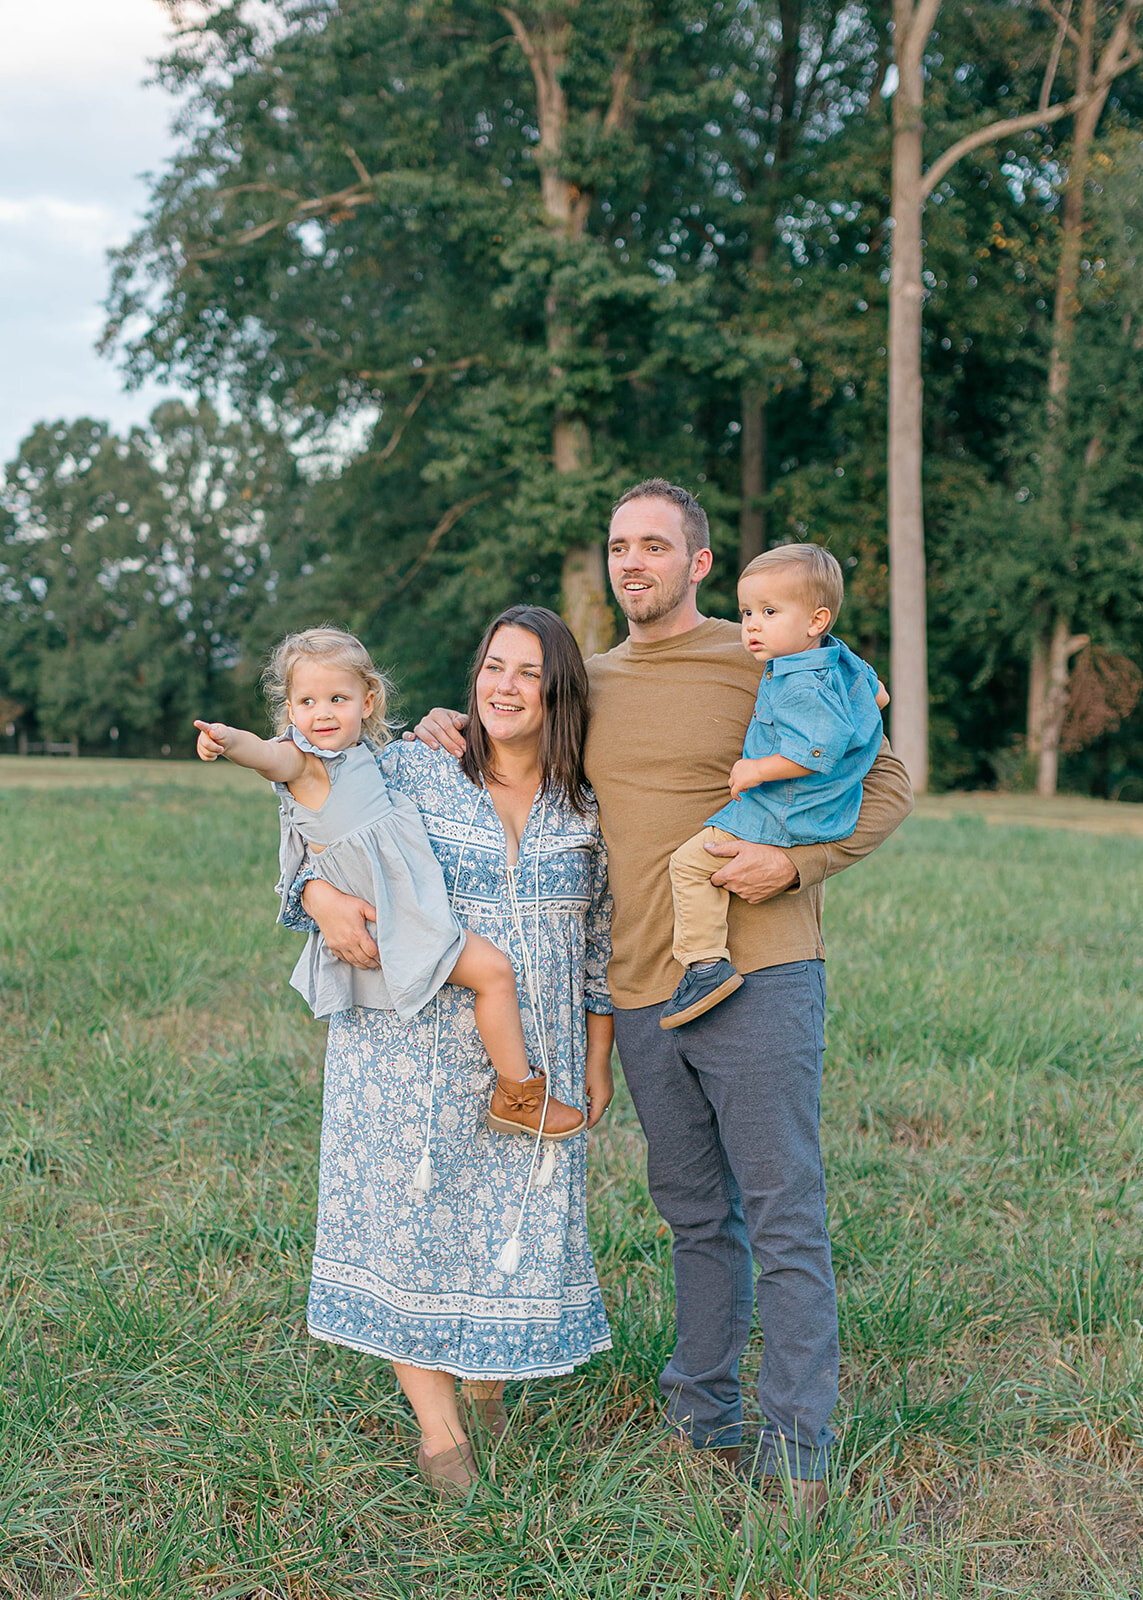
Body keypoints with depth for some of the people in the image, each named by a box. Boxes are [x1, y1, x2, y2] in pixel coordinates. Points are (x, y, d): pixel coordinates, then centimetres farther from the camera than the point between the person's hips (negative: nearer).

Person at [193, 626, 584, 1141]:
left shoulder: (360, 752, 9)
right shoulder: (300, 757, -16)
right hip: (386, 913, -10)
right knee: (492, 969, -15)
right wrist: (228, 740, -59)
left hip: (406, 898, 10)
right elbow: (264, 753, -41)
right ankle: (518, 1094, -4)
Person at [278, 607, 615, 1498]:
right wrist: (324, 899, -19)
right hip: (415, 1048, -2)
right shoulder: (408, 774, -3)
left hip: (535, 1059, 2)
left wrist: (598, 1058, 11)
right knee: (411, 1208, 2)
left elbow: (599, 940, 12)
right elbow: (313, 847, 3)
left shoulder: (585, 809, 5)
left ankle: (488, 1368, 35)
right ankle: (438, 1422, 17)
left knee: (524, 1220, 6)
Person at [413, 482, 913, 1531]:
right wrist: (449, 729, 10)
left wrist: (798, 860, -16)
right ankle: (702, 1411, 28)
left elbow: (884, 784, -1)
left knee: (783, 1217, -3)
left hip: (758, 979, -5)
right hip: (641, 992, 5)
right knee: (695, 1215, 15)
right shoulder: (586, 683, 13)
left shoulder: (764, 665, -3)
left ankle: (796, 1446, 5)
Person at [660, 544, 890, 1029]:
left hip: (782, 821, -11)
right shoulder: (841, 662, 8)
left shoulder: (801, 687, -24)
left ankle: (706, 963, -16)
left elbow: (816, 752, -33)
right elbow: (878, 695, 25)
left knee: (691, 862, -12)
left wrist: (756, 770, -25)